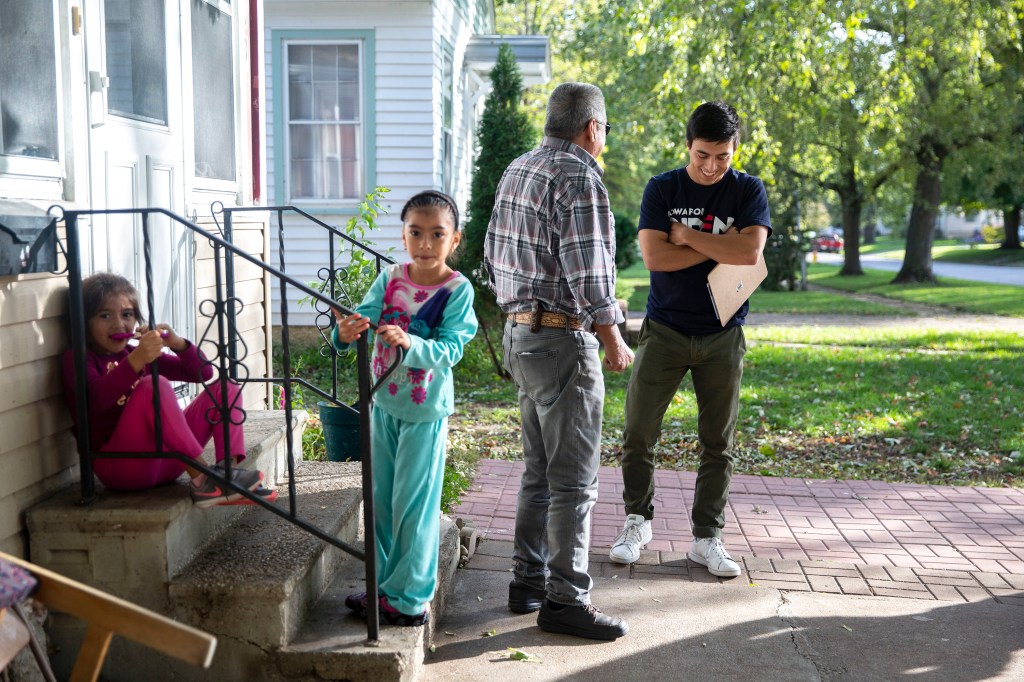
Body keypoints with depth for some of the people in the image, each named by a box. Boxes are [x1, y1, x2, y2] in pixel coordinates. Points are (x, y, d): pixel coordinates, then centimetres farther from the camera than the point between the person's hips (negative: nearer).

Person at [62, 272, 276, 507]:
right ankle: (202, 481, -34)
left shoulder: (139, 354, 19)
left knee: (225, 387, 1)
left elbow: (203, 372, 12)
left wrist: (176, 343, -6)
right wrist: (135, 361, -36)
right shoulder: (78, 357, 1)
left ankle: (228, 471, -22)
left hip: (164, 460, 7)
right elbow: (97, 398, -22)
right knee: (154, 386, -29)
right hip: (118, 466, -7)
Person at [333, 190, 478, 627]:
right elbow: (362, 315, -10)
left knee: (413, 503, 1)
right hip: (384, 402, 5)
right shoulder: (389, 279, 0)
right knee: (381, 498, 15)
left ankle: (410, 595, 15)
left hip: (425, 410, -5)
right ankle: (383, 584, 31)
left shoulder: (457, 290, -13)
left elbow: (449, 349, -21)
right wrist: (347, 331, -34)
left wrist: (409, 343, -39)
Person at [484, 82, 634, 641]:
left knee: (539, 470, 17)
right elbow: (588, 273, -20)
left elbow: (493, 256, 17)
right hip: (563, 342, -9)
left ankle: (528, 581, 26)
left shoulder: (515, 171, 12)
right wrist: (614, 341, -8)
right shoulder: (579, 179, -16)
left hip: (519, 334, 10)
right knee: (573, 479, -2)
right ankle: (565, 600, 5)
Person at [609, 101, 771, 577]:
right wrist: (721, 249, -11)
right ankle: (637, 520, 20)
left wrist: (687, 235, -11)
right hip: (665, 330, 0)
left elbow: (750, 252, -15)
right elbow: (654, 256, -13)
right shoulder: (662, 189, 0)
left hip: (722, 336, 1)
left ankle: (707, 538, 17)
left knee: (718, 443, 6)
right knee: (638, 435, -1)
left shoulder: (748, 191, 1)